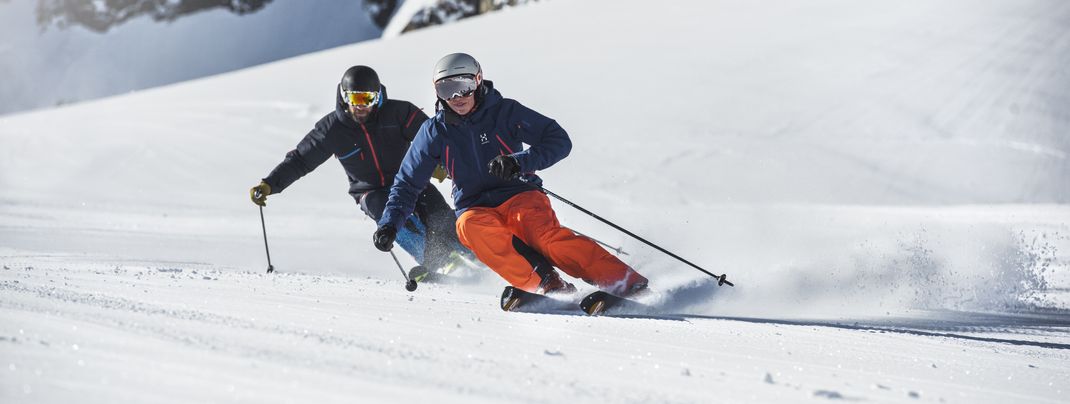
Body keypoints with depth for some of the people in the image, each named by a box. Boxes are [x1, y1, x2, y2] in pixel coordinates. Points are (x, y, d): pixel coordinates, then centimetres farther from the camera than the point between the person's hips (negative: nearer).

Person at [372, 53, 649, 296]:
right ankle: (546, 284, -37)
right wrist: (389, 224, -3)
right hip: (476, 208, 2)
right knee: (471, 227, -34)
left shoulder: (505, 111, -4)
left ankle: (624, 282, -37)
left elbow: (560, 141, -7)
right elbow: (407, 184, 12)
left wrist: (520, 162, -22)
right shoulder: (434, 132, 4)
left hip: (519, 195, -2)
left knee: (545, 234, -34)